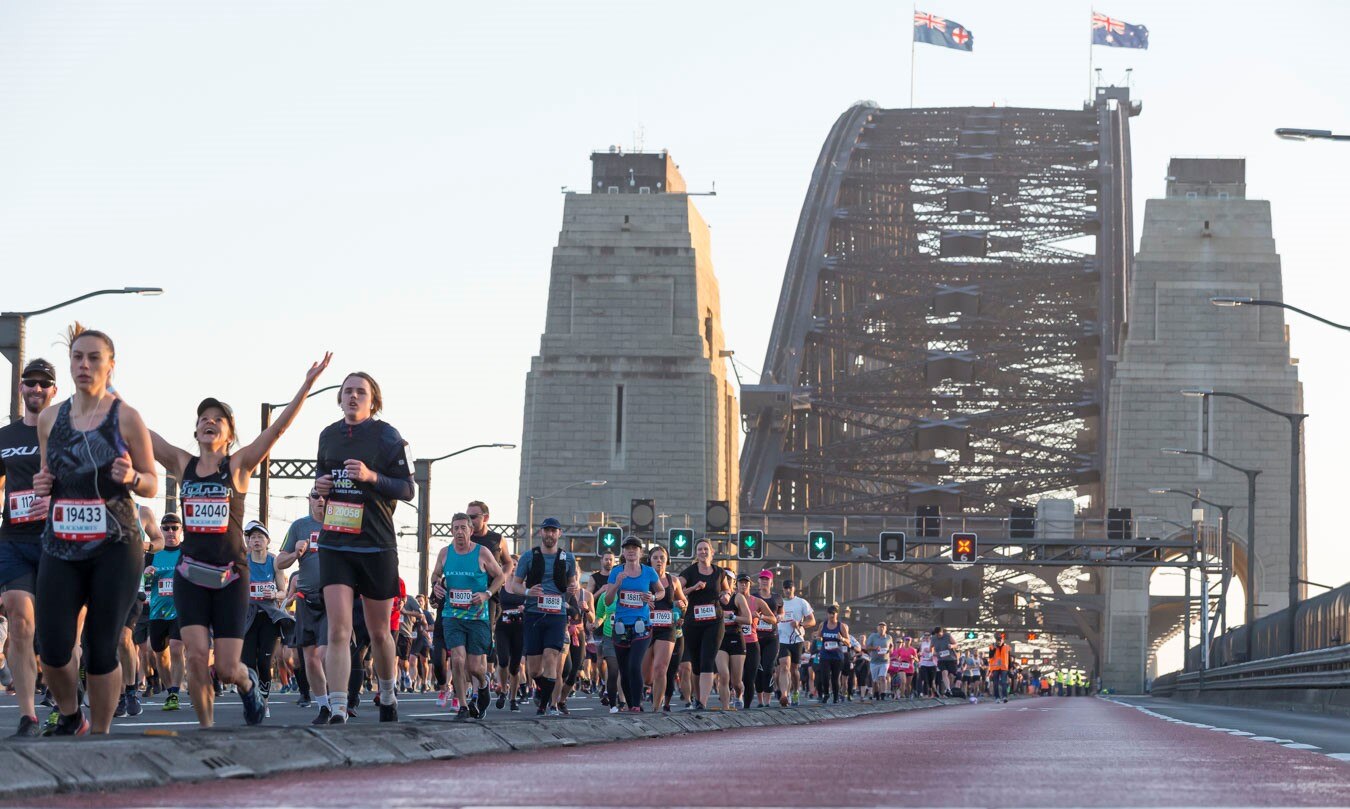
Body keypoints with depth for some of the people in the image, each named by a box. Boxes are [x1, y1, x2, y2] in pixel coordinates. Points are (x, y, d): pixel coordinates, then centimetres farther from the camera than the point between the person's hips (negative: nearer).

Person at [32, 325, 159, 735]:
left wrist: (131, 478, -18)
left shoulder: (125, 417, -1)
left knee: (102, 648, -2)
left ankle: (99, 735, 11)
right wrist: (43, 485, 0)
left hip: (115, 547, -3)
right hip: (60, 547, 3)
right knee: (52, 649, -4)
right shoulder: (49, 419, 10)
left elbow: (151, 484, 3)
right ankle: (70, 718, 22)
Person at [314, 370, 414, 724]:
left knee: (379, 632, 11)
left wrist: (372, 477, -21)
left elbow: (407, 489, -6)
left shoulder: (387, 436, -4)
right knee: (338, 631, -12)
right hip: (335, 545, 2)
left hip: (377, 546, -2)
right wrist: (320, 485, 2)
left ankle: (387, 696, 36)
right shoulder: (328, 435, 9)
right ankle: (338, 714, -18)